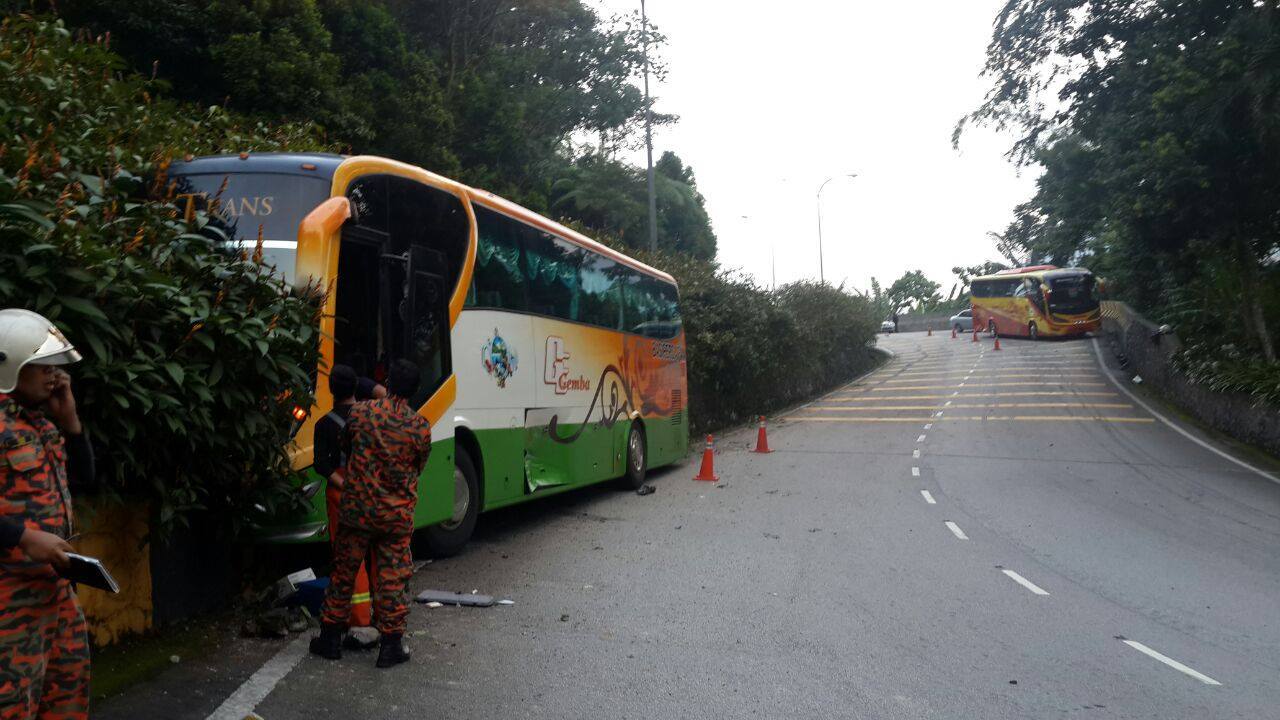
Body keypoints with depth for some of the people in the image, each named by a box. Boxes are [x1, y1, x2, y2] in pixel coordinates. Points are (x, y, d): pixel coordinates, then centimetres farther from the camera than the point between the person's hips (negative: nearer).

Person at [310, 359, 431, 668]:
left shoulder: (361, 413, -8)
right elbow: (418, 468, 4)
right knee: (392, 577, 7)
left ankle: (331, 638, 25)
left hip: (356, 509, 1)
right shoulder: (420, 426, -10)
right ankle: (391, 645, 12)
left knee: (343, 572, 15)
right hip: (397, 515, -1)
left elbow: (345, 444, 11)